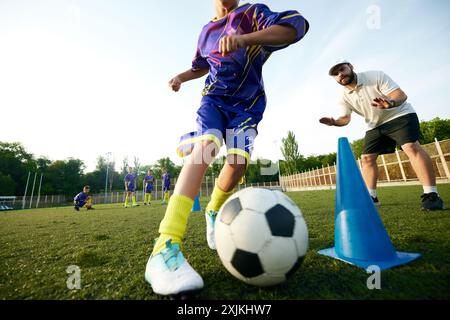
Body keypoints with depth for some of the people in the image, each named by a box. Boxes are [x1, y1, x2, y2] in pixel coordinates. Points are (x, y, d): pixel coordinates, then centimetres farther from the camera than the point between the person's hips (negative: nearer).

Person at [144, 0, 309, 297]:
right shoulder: (206, 32, 17)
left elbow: (296, 25, -16)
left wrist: (244, 39, -33)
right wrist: (182, 77, 12)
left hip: (247, 106, 0)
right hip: (214, 99, 1)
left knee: (238, 161, -23)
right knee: (206, 144, -31)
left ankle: (213, 211, 10)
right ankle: (165, 247, -39)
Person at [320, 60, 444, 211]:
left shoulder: (376, 76, -17)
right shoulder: (344, 98, -6)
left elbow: (401, 95, -23)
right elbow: (346, 118, 0)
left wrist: (391, 103, -47)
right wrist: (335, 122, -24)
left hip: (400, 115, -4)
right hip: (375, 126, 5)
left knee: (411, 147, -26)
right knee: (366, 158, -3)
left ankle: (431, 194, -20)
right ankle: (371, 197, 4)